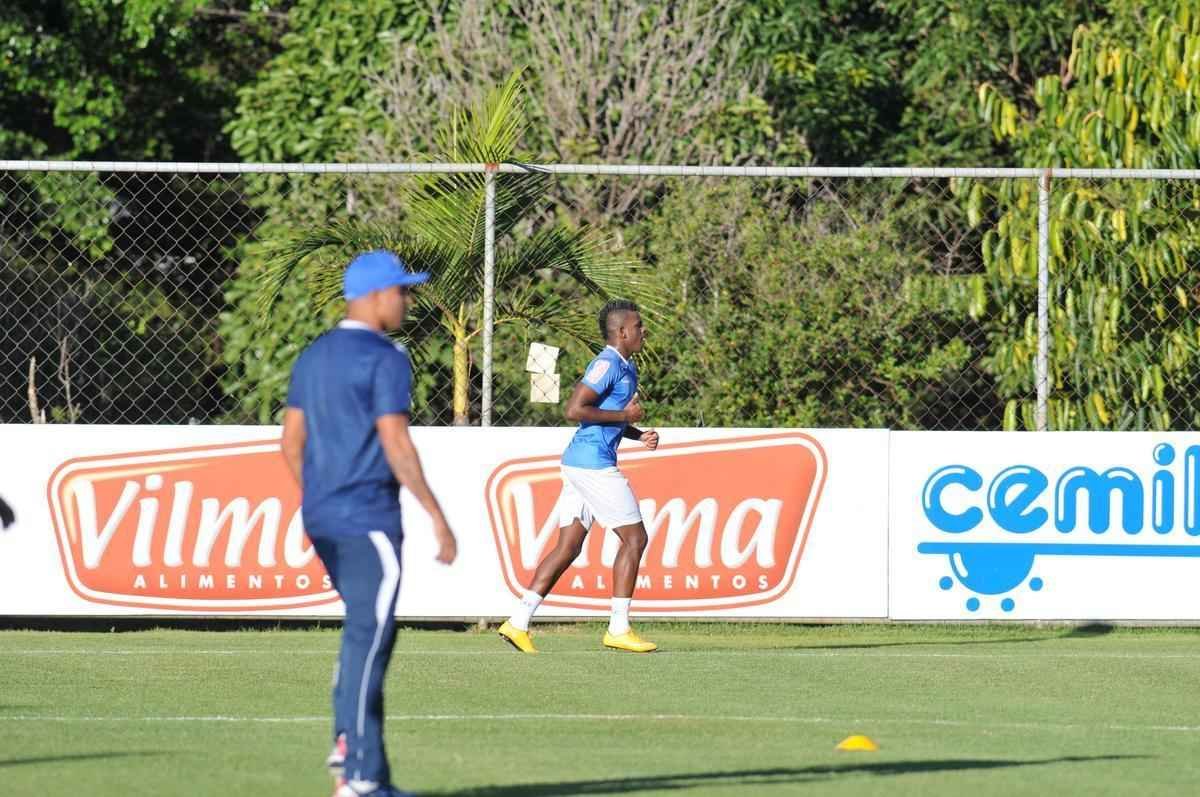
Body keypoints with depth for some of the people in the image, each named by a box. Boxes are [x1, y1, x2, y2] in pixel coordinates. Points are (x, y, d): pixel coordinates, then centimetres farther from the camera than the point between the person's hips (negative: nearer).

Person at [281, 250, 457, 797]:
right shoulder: (385, 360, -11)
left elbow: (291, 441, 16)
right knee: (368, 638, -6)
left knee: (367, 631, 19)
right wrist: (437, 516, -14)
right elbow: (396, 445, -17)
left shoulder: (314, 357, 14)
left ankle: (349, 743, 9)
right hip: (368, 520, -8)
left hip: (321, 520, 8)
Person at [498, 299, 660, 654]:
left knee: (569, 546, 6)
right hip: (594, 462, -10)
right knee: (634, 537, -5)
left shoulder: (627, 369, 18)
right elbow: (574, 410, -22)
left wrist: (640, 435, 13)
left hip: (579, 463, 10)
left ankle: (519, 622, 2)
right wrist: (624, 415, -15)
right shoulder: (607, 364, -13)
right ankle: (618, 628, -4)